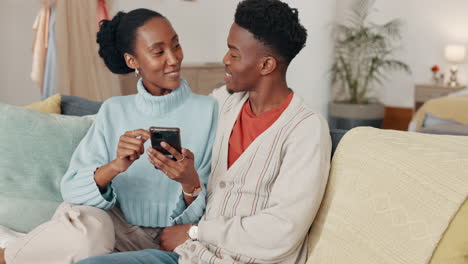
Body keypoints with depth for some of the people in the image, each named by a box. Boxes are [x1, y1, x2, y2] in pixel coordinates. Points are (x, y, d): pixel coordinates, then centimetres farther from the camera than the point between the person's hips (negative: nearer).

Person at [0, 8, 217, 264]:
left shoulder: (207, 110, -3)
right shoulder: (113, 111, 4)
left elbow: (207, 213, -3)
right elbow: (71, 190, -5)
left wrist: (190, 182, -24)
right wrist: (115, 166, -24)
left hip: (166, 242, -1)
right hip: (114, 226, 1)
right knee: (88, 225, -33)